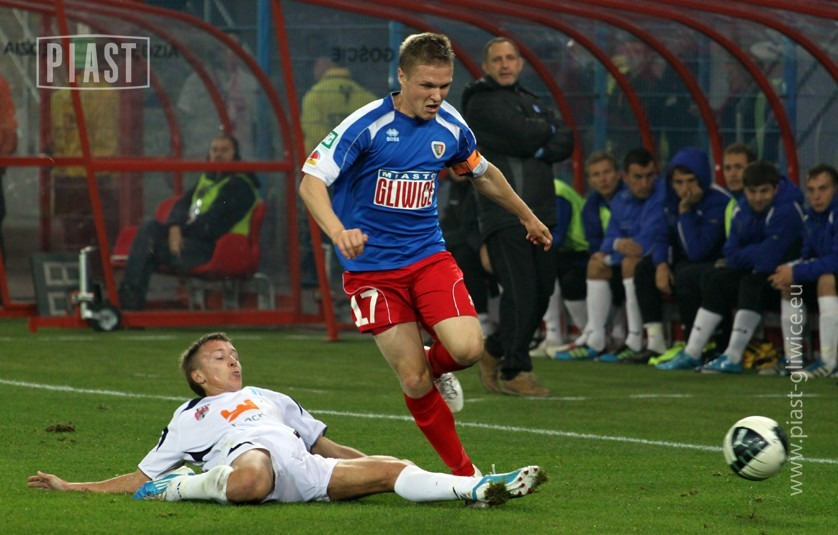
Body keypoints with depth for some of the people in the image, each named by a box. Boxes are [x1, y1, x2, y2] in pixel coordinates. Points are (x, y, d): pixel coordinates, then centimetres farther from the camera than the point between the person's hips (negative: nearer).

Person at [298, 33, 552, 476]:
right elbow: (311, 181, -20)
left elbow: (484, 174, 22)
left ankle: (438, 365, 17)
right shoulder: (366, 125, -15)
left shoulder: (451, 128, 1)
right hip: (372, 268, -3)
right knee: (413, 381, -8)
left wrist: (528, 218, 33)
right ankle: (462, 471, 10)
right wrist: (339, 232, -38)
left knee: (467, 348, -20)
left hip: (428, 255, 3)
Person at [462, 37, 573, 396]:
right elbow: (523, 135, -16)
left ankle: (497, 354, 24)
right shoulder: (482, 103, -3)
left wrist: (537, 151, -10)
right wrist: (547, 130, 4)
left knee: (542, 291, 8)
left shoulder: (530, 102, 21)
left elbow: (565, 142, 8)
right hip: (504, 214, -8)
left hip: (539, 212, 8)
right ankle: (515, 372, -4)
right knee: (520, 292, -11)